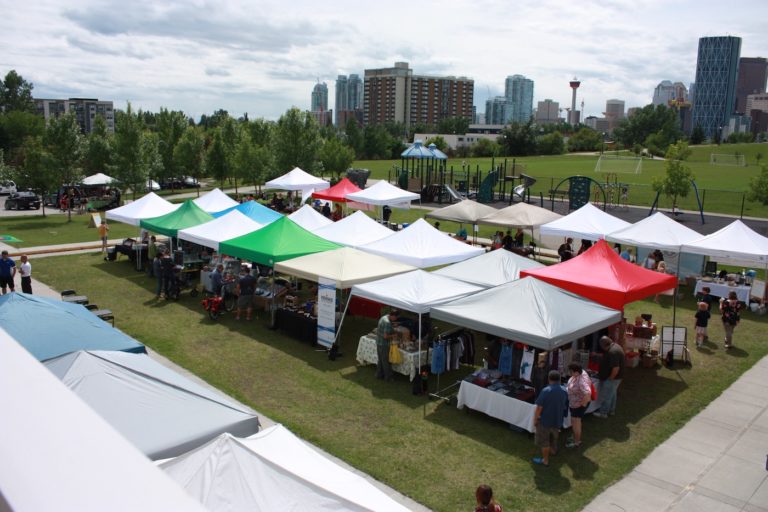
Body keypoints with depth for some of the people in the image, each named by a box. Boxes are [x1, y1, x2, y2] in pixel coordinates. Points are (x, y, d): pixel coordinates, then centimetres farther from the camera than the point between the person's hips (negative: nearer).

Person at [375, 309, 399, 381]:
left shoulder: (383, 317, 4)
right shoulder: (388, 323, -26)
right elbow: (385, 336, -28)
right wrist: (393, 335, -11)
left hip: (378, 342, 9)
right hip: (384, 344, -9)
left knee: (380, 360, 20)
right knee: (385, 361, 4)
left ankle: (379, 375, 31)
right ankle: (388, 377, 16)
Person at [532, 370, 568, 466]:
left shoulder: (546, 391, -24)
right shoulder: (564, 391, -5)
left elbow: (539, 407, -22)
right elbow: (565, 407, 9)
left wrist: (535, 419, -9)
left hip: (545, 420, -6)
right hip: (557, 420, 6)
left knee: (544, 441, 11)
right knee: (553, 437, 29)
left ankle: (545, 460, 20)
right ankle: (553, 450, 51)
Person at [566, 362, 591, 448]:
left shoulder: (582, 381, -37)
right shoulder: (580, 372, -8)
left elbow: (588, 393, -48)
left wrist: (583, 404, -33)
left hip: (578, 404, -9)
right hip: (573, 402, 9)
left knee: (576, 422, 9)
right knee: (574, 421, 25)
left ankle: (577, 442, 28)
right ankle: (575, 438, 44)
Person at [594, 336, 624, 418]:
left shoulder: (612, 352, -30)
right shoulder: (615, 346, 3)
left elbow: (616, 368, -32)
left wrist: (610, 378, -21)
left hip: (612, 378, -10)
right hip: (616, 377, 10)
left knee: (606, 395, 2)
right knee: (612, 394, 21)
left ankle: (603, 413, 13)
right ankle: (611, 411, 33)